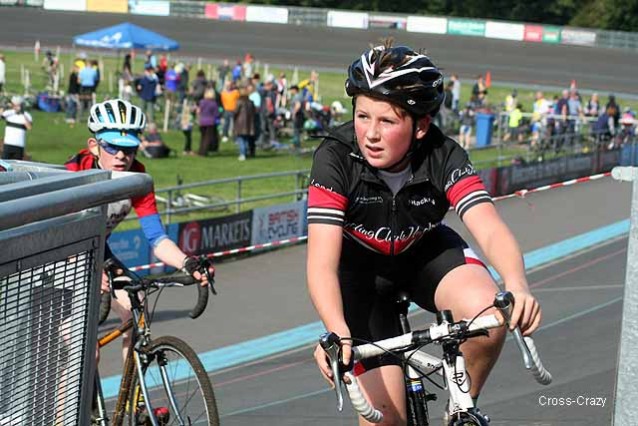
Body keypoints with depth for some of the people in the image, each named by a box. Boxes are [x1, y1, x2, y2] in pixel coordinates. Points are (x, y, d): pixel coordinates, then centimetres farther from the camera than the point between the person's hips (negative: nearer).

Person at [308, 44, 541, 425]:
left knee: (487, 313, -31)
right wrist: (338, 332, -55)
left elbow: (490, 229, -37)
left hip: (423, 251, 1)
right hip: (358, 263, -1)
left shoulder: (444, 157, -26)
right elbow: (322, 262, -37)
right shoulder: (336, 158, -30)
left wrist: (518, 287, -59)